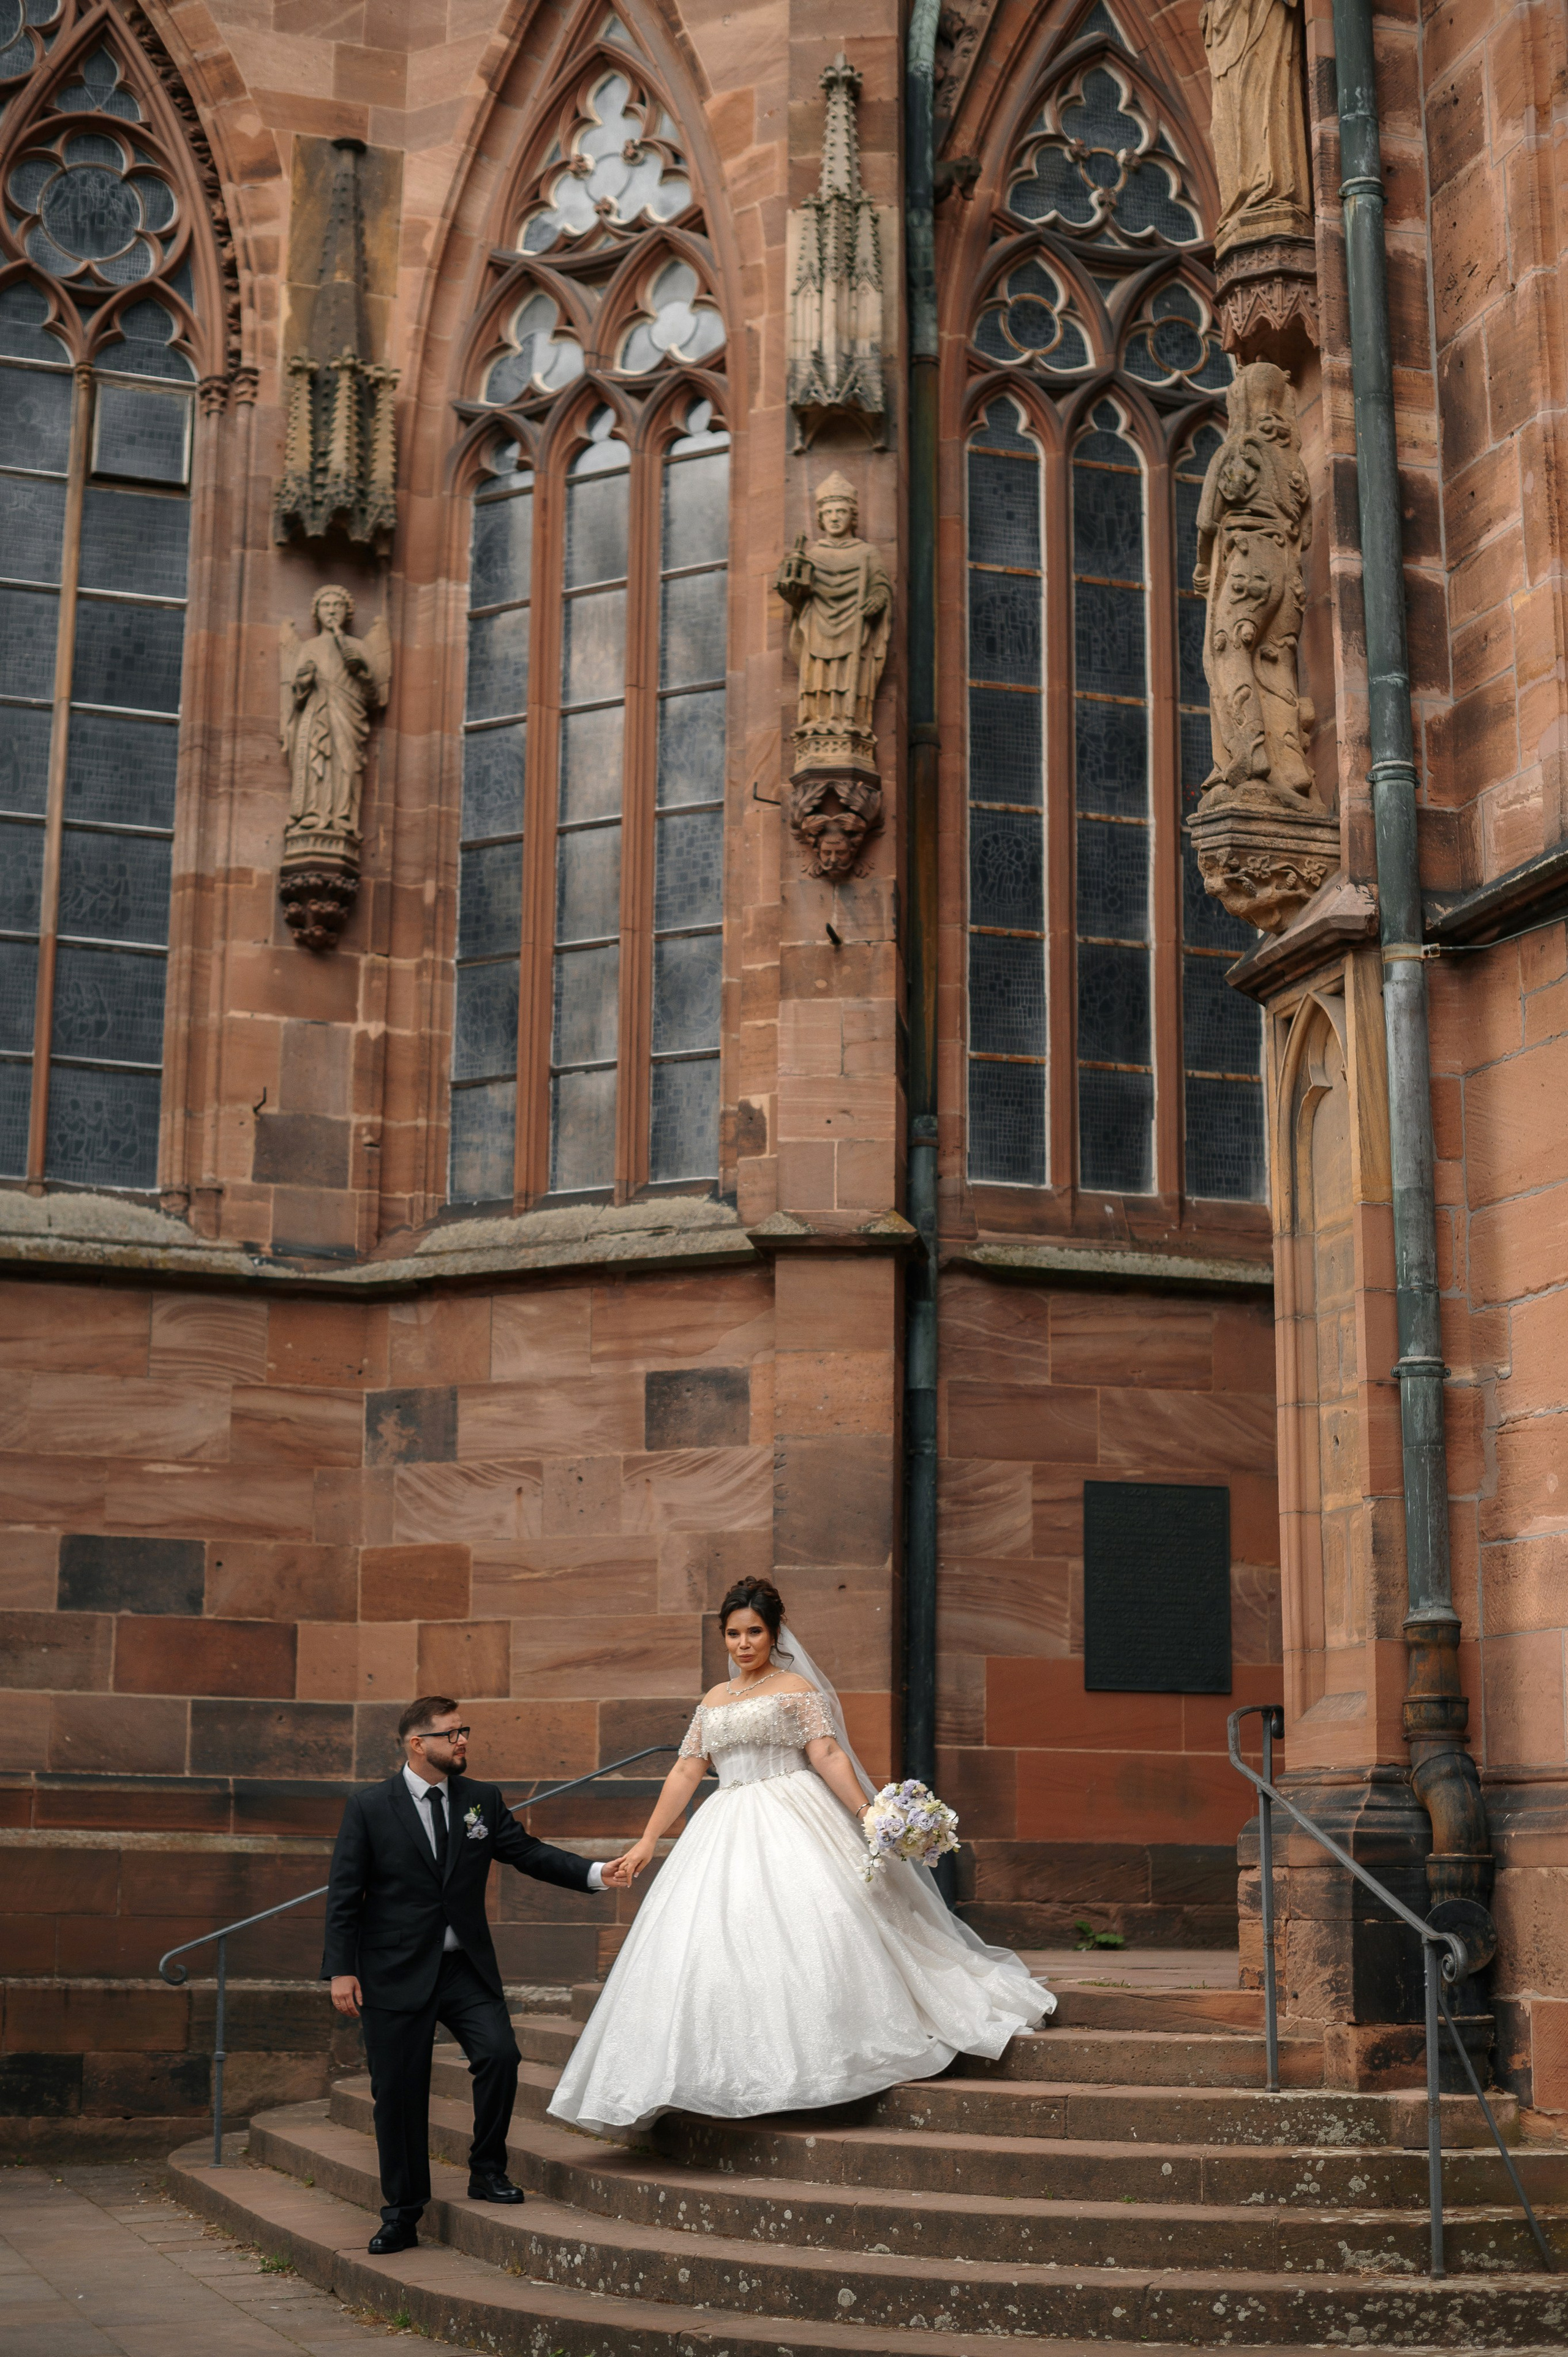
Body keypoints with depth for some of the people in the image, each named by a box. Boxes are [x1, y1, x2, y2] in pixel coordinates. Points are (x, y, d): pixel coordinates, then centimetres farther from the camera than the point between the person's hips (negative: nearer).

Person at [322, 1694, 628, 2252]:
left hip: (466, 1967, 3)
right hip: (396, 1972, -3)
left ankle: (487, 2172, 6)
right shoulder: (368, 1808, -4)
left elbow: (527, 1851, 6)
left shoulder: (482, 1801, 6)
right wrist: (341, 1969, -11)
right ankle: (401, 2216, 17)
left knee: (499, 2054, -16)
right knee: (399, 2092, 2)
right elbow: (344, 1895, -4)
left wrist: (594, 1873, -7)